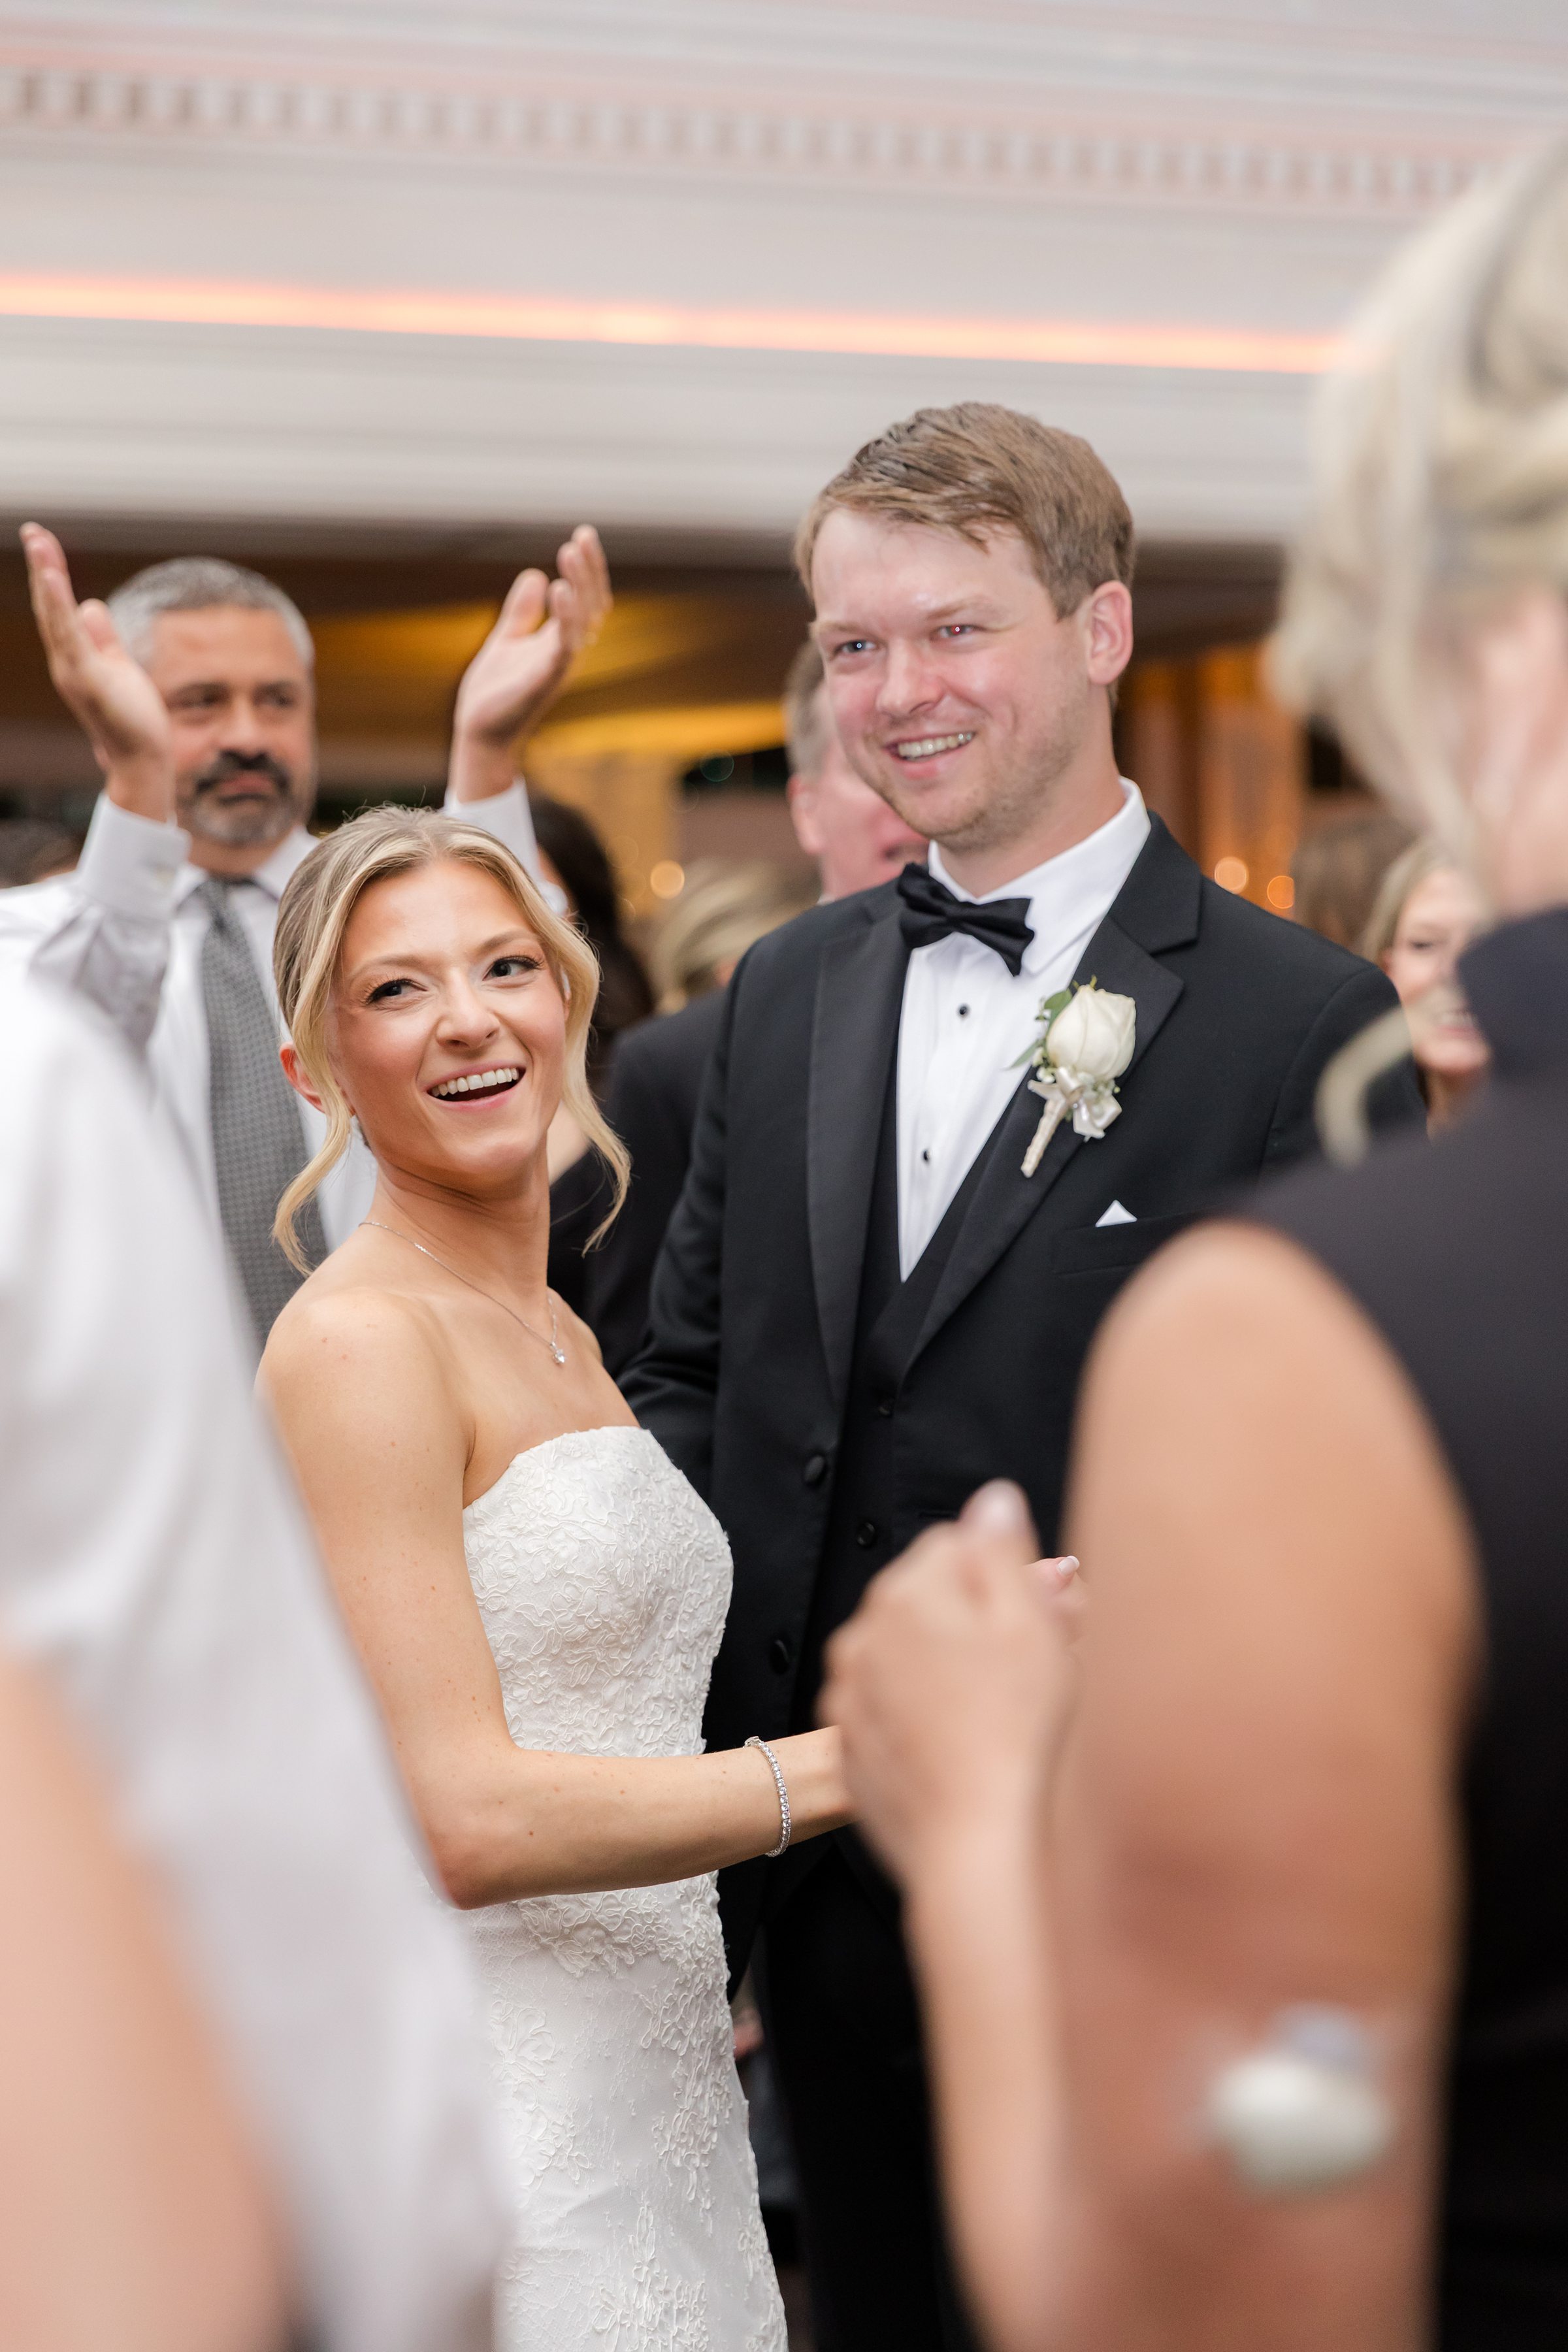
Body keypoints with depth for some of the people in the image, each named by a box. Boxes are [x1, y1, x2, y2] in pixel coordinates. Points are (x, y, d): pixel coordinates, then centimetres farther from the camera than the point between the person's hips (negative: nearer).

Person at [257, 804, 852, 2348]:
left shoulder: (560, 1338, 12)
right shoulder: (357, 1341, -14)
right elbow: (461, 1821, -21)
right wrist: (879, 1752, -20)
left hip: (649, 2084, 8)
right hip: (493, 2130, -8)